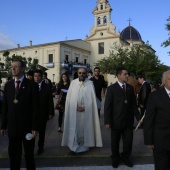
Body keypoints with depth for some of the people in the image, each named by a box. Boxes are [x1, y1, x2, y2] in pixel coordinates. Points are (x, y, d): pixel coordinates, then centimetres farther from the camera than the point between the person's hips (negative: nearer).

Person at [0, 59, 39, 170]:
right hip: (12, 126, 3)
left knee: (29, 152, 14)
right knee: (13, 152, 14)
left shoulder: (32, 85, -8)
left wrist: (35, 127, -13)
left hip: (27, 126, -3)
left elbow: (36, 108, -10)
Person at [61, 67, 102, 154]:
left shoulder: (90, 84, -3)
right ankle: (74, 147, 10)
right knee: (74, 128, 1)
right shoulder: (73, 83, 3)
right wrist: (76, 107, -8)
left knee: (84, 128, 9)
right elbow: (69, 97, 2)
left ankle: (84, 146, 25)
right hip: (74, 111, 1)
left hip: (85, 111, -1)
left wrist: (84, 107, -12)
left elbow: (92, 98, -4)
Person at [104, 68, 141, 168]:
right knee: (115, 142, 14)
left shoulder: (130, 88, 6)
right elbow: (107, 106, -9)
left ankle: (125, 157, 38)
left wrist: (138, 117, 2)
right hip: (116, 121, -3)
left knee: (128, 141, 11)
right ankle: (115, 159, 37)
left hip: (129, 120, 3)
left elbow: (134, 104, 8)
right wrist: (107, 121, -13)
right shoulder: (111, 88, -6)